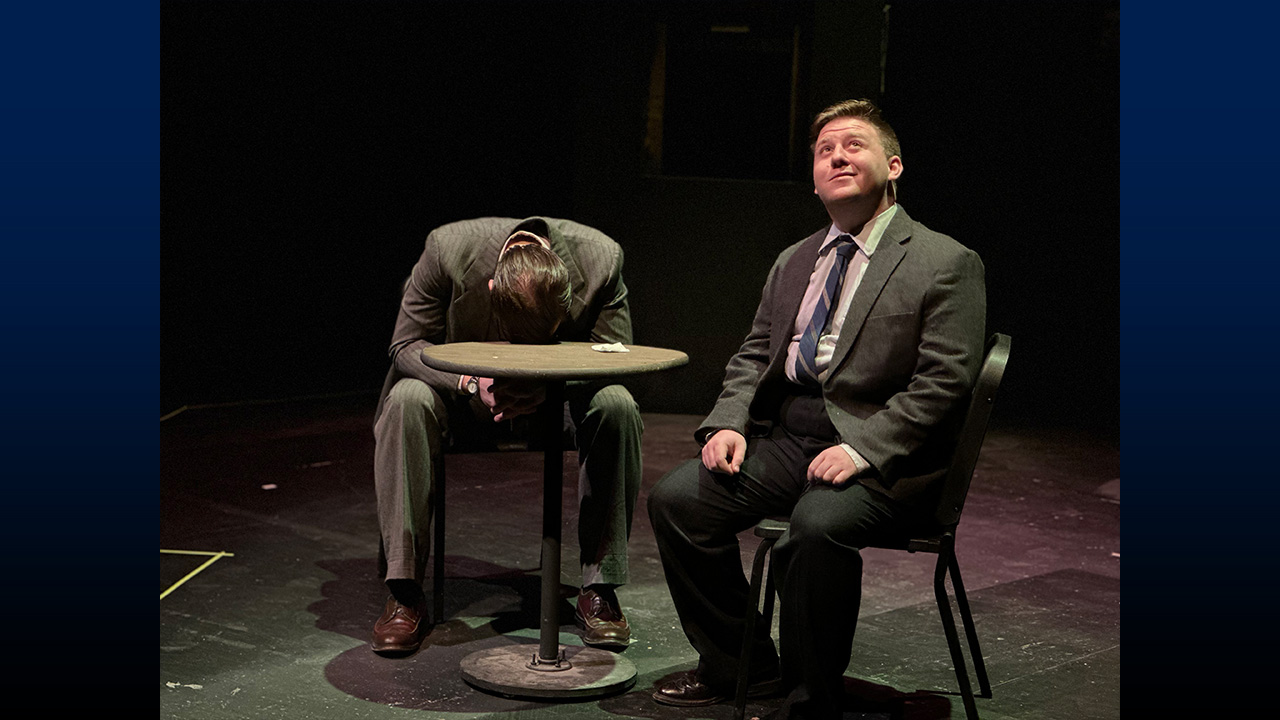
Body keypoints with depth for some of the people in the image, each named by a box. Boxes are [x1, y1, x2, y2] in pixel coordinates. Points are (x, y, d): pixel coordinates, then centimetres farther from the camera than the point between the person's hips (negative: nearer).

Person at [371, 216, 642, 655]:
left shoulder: (600, 258, -22)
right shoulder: (448, 248, -25)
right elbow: (407, 345, -16)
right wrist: (471, 383, -35)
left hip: (559, 396, 1)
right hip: (465, 398, 0)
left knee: (617, 407, -30)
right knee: (408, 399, -32)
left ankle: (599, 588, -19)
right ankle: (405, 594, -26)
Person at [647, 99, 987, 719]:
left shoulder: (946, 264, -3)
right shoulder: (793, 262, 19)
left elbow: (941, 384, -12)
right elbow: (754, 356, 19)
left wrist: (861, 449, -22)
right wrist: (728, 423, -1)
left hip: (881, 455, -6)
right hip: (785, 439, 7)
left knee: (818, 524, -35)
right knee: (675, 497, -12)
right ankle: (740, 665, 6)